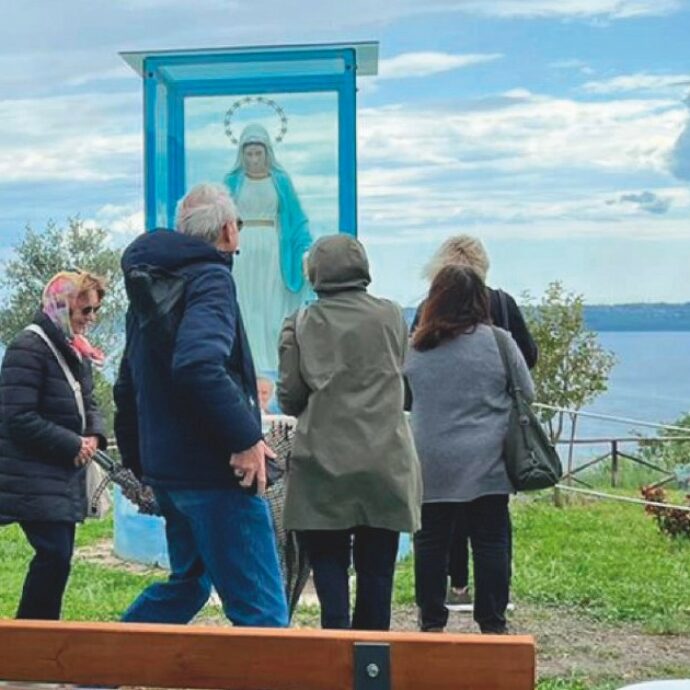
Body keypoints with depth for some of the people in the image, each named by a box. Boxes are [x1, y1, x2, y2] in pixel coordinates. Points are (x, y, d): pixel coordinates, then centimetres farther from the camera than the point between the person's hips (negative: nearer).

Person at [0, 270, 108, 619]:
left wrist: (94, 435, -2)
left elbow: (88, 404, 20)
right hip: (33, 478, -9)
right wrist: (73, 445, -18)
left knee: (57, 555, 10)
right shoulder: (29, 348, -15)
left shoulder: (77, 351, 14)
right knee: (55, 555, -11)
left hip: (65, 474, 9)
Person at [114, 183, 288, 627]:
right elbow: (198, 365, -30)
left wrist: (139, 461, 28)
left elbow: (128, 387, 23)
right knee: (260, 610, -3)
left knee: (189, 583, 26)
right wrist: (246, 437, -24)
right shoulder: (210, 278, -11)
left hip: (166, 467, 9)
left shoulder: (150, 286, 17)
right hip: (216, 472, -9)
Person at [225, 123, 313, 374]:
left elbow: (295, 218, 6)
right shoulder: (233, 181, 5)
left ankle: (273, 362, 5)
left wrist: (306, 249, -5)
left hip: (271, 250, 0)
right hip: (242, 251, 0)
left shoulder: (280, 180, 5)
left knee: (272, 308, 0)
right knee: (246, 308, 0)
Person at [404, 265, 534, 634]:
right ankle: (492, 624, 13)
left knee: (431, 541, 11)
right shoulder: (498, 341, -6)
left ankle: (431, 622, 19)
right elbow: (527, 394, 4)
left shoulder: (415, 346, 0)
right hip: (486, 464, -1)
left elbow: (404, 399, 12)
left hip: (431, 465, 2)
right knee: (490, 542, 7)